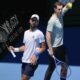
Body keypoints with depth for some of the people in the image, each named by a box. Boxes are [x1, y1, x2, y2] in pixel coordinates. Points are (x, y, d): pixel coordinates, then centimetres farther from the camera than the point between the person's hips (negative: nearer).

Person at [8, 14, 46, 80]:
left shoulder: (39, 33, -8)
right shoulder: (26, 32, 13)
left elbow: (43, 48, -8)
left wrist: (35, 54, -21)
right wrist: (15, 49, 10)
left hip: (32, 61, -7)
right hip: (24, 60, 7)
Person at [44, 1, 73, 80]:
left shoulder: (60, 14, 0)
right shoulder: (52, 20, -22)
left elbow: (67, 7, 18)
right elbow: (48, 35, -24)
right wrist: (50, 49, -27)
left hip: (61, 46, 8)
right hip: (54, 48, -8)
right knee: (52, 67, 2)